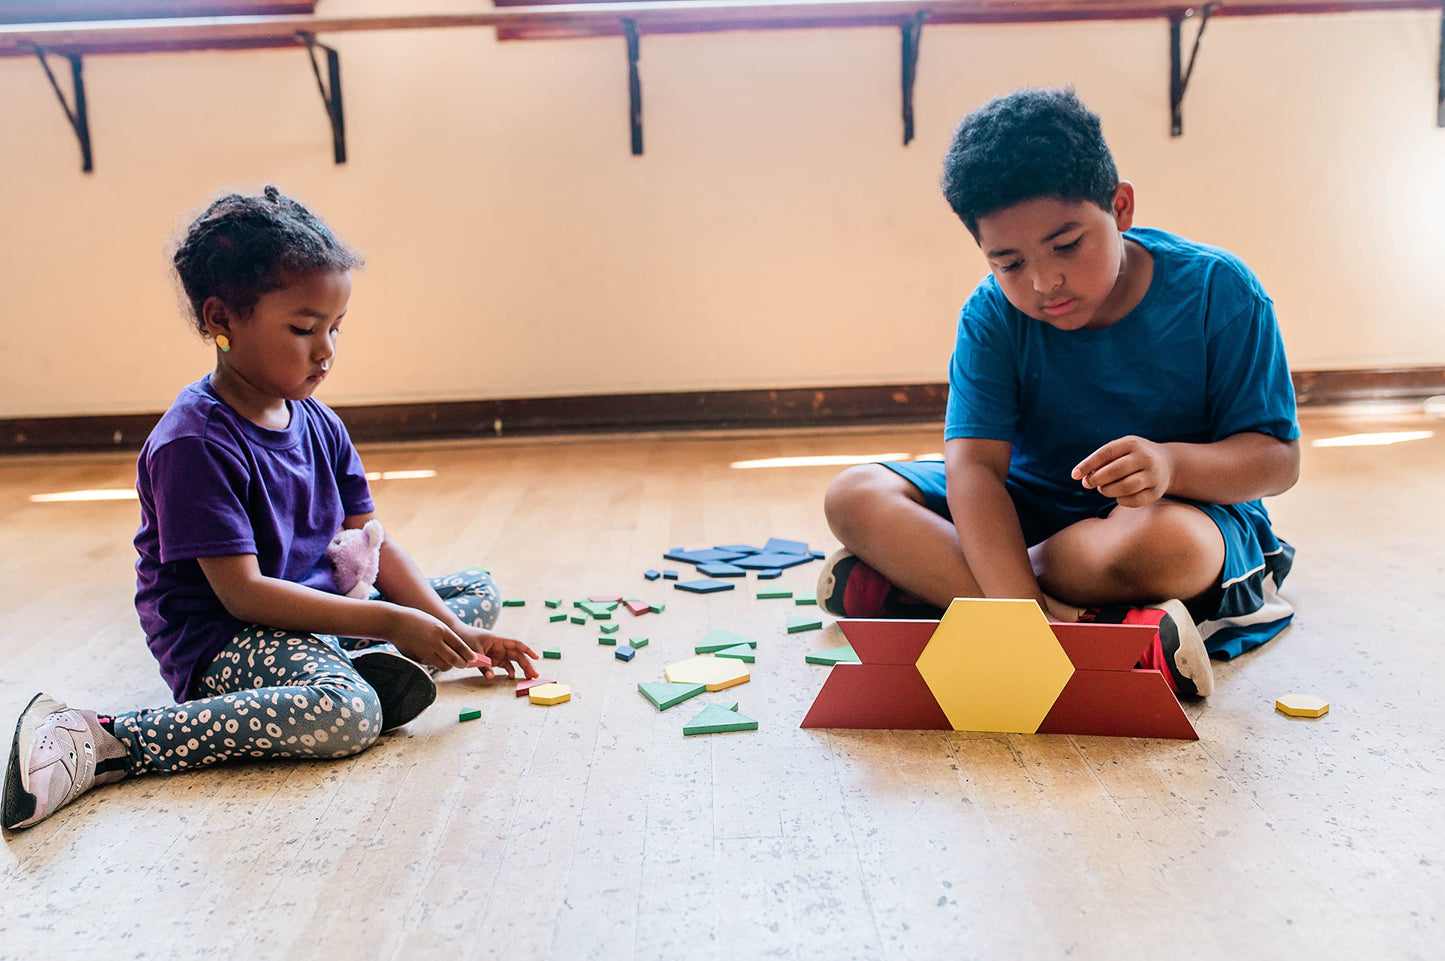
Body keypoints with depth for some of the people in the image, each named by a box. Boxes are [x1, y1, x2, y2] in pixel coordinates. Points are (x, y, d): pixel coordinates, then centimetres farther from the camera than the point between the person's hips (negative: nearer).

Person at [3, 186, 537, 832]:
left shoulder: (317, 424, 5)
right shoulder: (194, 444, -20)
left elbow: (371, 545, 6)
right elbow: (243, 593, -24)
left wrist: (453, 633, -5)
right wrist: (388, 621, -26)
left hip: (320, 607, 9)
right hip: (220, 641, -8)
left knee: (480, 591, 10)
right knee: (348, 715, -38)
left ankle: (367, 668, -14)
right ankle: (95, 743, -25)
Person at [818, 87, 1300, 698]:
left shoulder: (1218, 291, -15)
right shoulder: (992, 315, -13)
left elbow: (1278, 459, -13)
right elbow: (974, 464, -24)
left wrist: (1171, 463, -37)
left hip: (1184, 507, -2)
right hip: (1032, 507, 3)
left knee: (1162, 543, -41)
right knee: (856, 498, -18)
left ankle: (922, 578, -24)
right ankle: (1095, 626, -32)